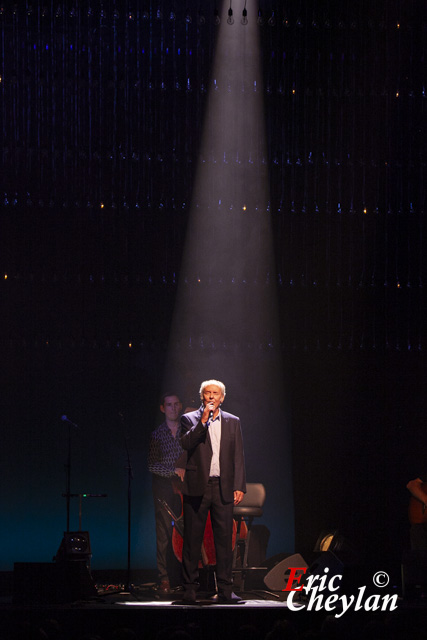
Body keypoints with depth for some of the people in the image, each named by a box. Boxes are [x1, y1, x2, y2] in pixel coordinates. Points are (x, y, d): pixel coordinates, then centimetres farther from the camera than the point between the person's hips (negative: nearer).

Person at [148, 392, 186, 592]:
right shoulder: (157, 435, 6)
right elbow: (152, 465, -2)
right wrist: (174, 470, -13)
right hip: (163, 487, -1)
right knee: (164, 532, -6)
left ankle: (182, 576, 1)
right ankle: (164, 579, -4)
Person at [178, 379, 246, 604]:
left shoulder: (232, 422, 13)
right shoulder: (190, 419, 6)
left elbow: (238, 456, 10)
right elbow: (186, 443, -12)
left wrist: (239, 486, 2)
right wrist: (203, 421, -16)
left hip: (223, 487, 2)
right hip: (197, 487, -2)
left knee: (225, 538, -1)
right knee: (192, 539, 0)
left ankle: (225, 590, 3)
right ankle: (190, 589, 5)